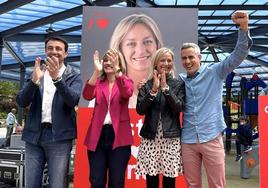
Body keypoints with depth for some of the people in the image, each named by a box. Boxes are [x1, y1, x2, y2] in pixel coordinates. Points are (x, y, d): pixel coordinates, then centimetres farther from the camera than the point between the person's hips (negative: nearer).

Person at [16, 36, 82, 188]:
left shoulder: (74, 76, 3)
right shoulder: (37, 72, 12)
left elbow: (73, 100, -15)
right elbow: (21, 102, 1)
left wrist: (56, 77, -28)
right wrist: (34, 80, -17)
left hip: (59, 136, -3)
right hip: (34, 135, 3)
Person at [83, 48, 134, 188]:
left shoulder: (126, 82, 5)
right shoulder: (98, 82, 9)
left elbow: (127, 93, -19)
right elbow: (87, 96, -12)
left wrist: (117, 69, -30)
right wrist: (97, 71, -22)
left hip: (119, 136, -1)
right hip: (98, 135, 2)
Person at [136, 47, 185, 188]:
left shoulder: (178, 84, 5)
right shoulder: (147, 84, 6)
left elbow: (178, 108, -8)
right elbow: (140, 110, -4)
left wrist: (165, 87, -15)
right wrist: (153, 90, -14)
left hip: (171, 137, 0)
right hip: (150, 137, 1)